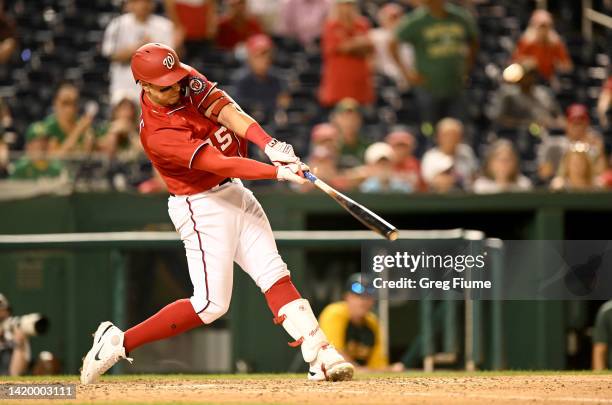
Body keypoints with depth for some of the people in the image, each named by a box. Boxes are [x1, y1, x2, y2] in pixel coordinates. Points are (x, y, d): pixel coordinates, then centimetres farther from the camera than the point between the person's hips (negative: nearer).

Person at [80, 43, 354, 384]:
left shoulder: (188, 81, -5)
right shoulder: (158, 135, -26)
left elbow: (226, 110, -18)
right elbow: (220, 164, -32)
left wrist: (270, 145, -33)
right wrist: (277, 172, -39)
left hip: (235, 194, 8)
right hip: (203, 208, -8)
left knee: (275, 276, 0)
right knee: (212, 304, -8)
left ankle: (322, 356, -4)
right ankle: (118, 342, 0)